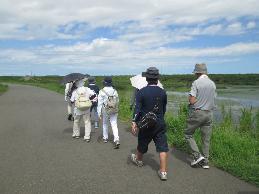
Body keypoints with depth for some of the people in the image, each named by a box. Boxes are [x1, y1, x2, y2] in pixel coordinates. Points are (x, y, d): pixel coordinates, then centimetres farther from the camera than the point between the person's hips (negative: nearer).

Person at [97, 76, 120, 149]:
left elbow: (100, 103, -10)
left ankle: (105, 138, 32)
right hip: (114, 111, 2)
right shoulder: (115, 91, 0)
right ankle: (116, 140, -15)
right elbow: (117, 101, 8)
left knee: (105, 124, 20)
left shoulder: (102, 92, -11)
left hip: (105, 111, -2)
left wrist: (99, 112, -5)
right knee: (114, 125, -1)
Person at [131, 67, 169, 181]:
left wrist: (134, 122, -14)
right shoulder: (163, 92, -2)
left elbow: (137, 109, -16)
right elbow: (164, 109, 10)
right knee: (162, 147, 3)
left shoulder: (141, 92, -12)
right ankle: (163, 172, 3)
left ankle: (138, 160, 46)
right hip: (160, 124, 1)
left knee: (142, 144, 20)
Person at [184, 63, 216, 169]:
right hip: (209, 113, 6)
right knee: (206, 138, 12)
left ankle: (197, 156, 3)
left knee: (188, 134, 12)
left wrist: (190, 97, 3)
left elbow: (192, 101, -18)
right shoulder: (212, 84, 5)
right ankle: (205, 161, 19)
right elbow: (213, 99, 13)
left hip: (197, 113, -5)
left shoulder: (196, 83, -13)